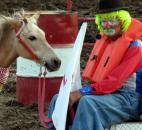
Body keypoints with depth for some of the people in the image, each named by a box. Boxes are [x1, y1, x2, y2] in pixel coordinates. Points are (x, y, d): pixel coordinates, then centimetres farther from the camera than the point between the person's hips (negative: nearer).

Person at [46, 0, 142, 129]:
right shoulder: (104, 41, 13)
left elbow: (114, 81, -20)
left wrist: (81, 92, -23)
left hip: (126, 99, -8)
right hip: (102, 93, 8)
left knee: (87, 102, -34)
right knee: (59, 99, -2)